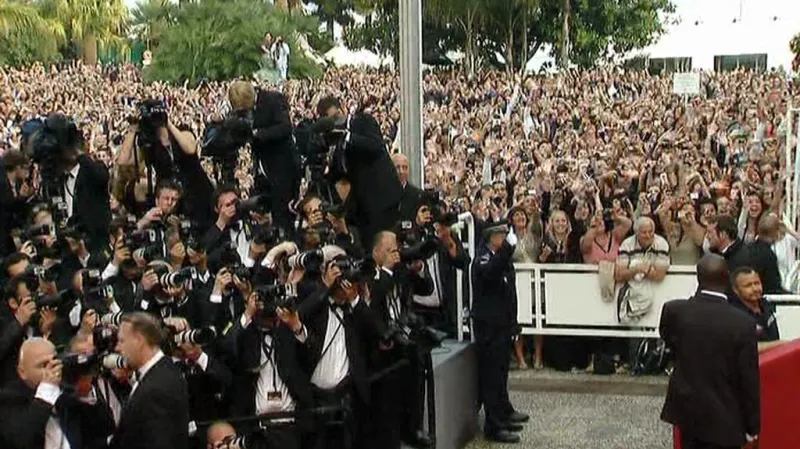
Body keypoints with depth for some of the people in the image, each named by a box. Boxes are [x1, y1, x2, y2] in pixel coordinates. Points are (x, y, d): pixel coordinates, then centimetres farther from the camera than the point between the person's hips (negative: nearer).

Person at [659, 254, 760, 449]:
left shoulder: (673, 311, -14)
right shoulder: (743, 323, -22)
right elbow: (749, 381, -15)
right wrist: (753, 427, -3)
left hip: (686, 409, 4)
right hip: (723, 417, -4)